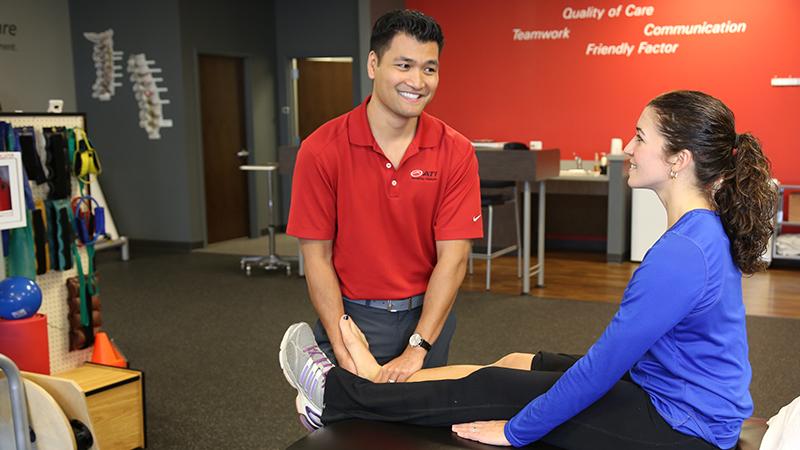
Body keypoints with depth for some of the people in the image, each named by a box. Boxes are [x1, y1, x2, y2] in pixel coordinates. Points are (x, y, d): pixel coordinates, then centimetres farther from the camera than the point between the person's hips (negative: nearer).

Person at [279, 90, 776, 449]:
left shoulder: (681, 255, -30)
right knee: (517, 363, 11)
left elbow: (601, 368, -25)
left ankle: (341, 395, 11)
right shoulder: (709, 229, 2)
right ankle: (384, 380, 23)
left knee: (491, 387, -3)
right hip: (674, 390, 8)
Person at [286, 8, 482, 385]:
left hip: (427, 315, 2)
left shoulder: (456, 152, -9)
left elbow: (453, 257, -13)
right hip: (350, 315, -1)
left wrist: (417, 348, -20)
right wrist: (342, 349, -16)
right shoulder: (321, 150, -12)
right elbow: (317, 255, -9)